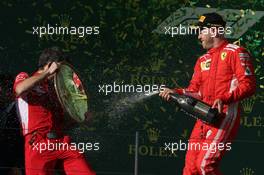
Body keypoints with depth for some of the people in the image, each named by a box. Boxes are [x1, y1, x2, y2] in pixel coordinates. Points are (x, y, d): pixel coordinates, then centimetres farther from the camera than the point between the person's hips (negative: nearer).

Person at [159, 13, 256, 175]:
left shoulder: (236, 52, 0)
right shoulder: (202, 60, 25)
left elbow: (249, 85, -9)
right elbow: (195, 91, 21)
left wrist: (225, 98, -22)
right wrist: (175, 92, 3)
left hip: (226, 115, -7)